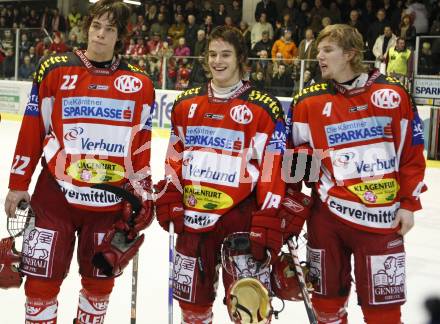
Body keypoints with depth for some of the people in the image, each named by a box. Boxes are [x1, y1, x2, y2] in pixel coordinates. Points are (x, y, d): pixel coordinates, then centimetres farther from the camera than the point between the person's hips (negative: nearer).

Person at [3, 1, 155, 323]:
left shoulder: (139, 84, 2)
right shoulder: (54, 70, -2)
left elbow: (142, 145, 8)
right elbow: (31, 132, 2)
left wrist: (143, 194, 7)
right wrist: (18, 184, 3)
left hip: (111, 202, 1)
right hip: (56, 196, -1)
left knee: (100, 280, 12)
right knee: (42, 280, 3)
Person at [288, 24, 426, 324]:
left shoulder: (393, 94, -1)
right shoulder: (308, 102, 1)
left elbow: (413, 152, 4)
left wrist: (409, 203, 2)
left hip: (382, 218, -1)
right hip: (328, 214, 1)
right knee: (327, 298, 12)